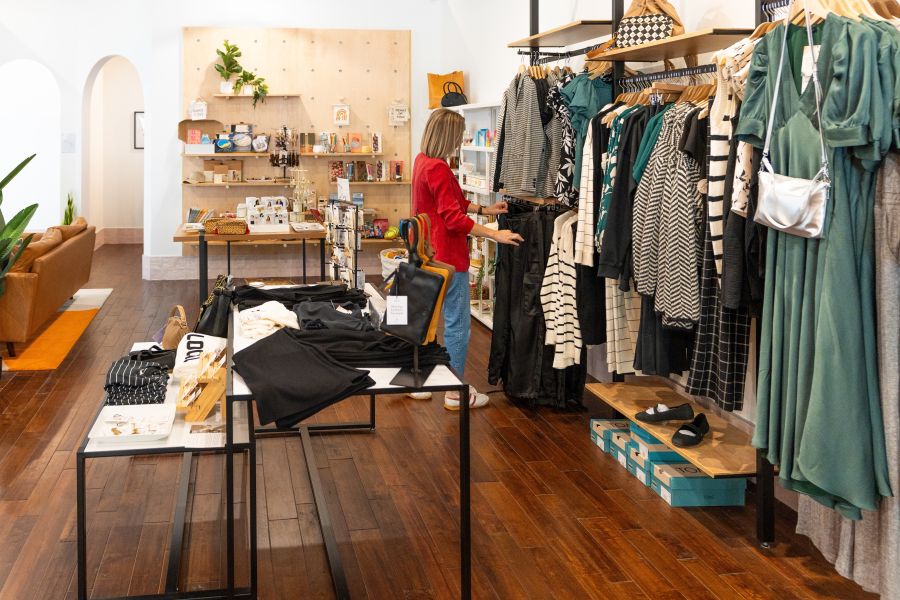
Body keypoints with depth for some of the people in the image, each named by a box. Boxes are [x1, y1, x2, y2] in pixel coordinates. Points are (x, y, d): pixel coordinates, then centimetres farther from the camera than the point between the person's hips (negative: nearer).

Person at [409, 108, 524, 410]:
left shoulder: (422, 161, 10)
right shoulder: (438, 169, -21)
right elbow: (453, 218, -23)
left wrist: (485, 209, 17)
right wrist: (495, 235, -21)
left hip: (427, 254, 10)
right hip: (447, 256, -10)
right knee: (458, 323, -1)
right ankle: (456, 392, 6)